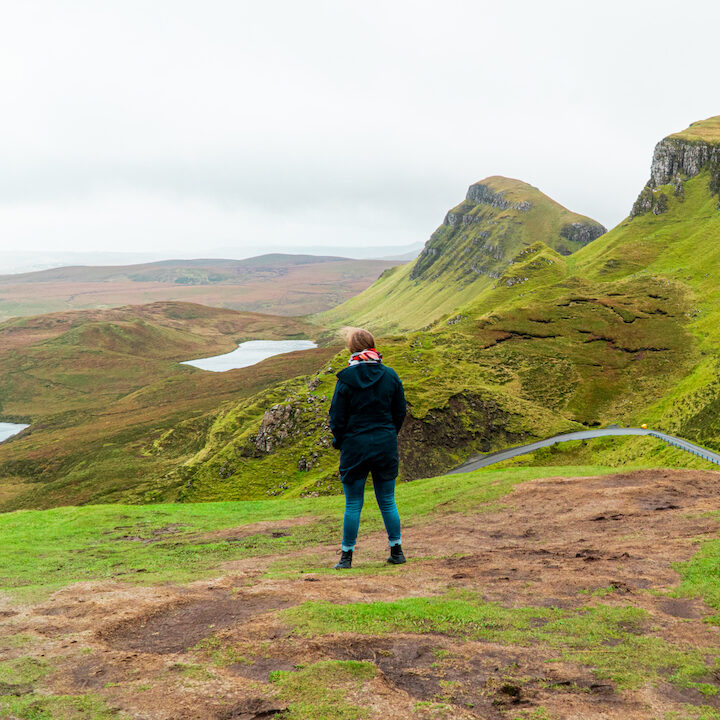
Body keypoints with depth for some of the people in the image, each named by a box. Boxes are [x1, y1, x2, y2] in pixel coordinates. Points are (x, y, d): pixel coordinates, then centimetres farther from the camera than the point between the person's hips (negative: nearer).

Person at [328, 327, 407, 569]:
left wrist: (340, 441, 12)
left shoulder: (346, 379, -9)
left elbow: (337, 417, -4)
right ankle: (396, 551, 17)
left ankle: (347, 556, 9)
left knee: (353, 504, 5)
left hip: (355, 446, -2)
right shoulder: (390, 375, -1)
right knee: (387, 501, 13)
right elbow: (400, 412, 6)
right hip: (386, 446, 3)